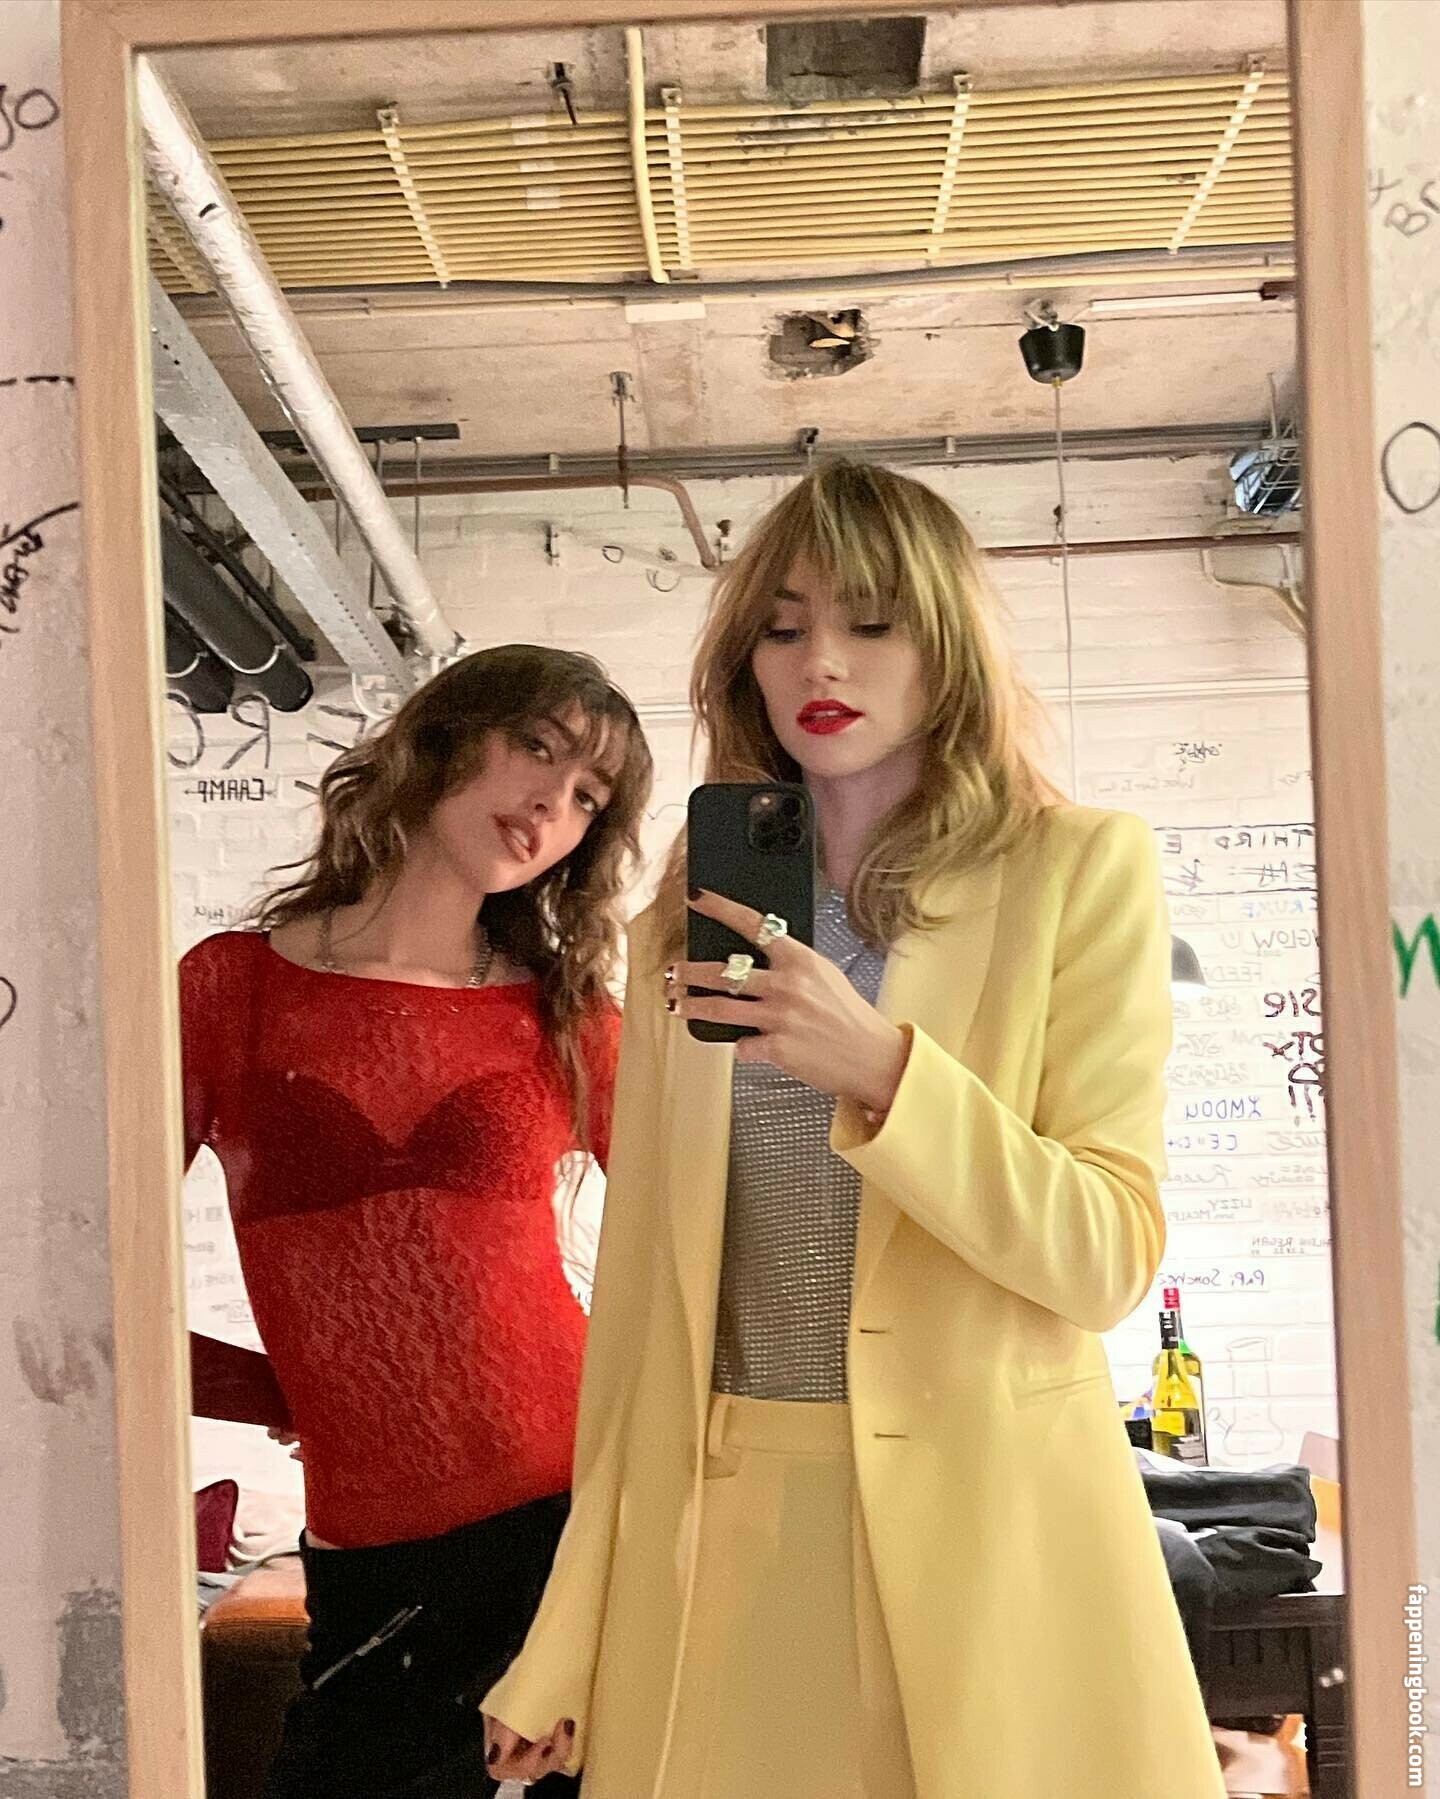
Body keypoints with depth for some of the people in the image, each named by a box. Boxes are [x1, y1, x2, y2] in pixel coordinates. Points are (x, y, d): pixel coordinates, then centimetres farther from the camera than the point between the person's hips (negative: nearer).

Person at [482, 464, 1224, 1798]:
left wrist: (878, 1067, -23)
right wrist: (565, 1659, 5)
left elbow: (1108, 1259, -8)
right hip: (721, 1537, 3)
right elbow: (643, 1282, 7)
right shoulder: (692, 917, 8)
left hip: (981, 1529, -2)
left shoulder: (1080, 871, -2)